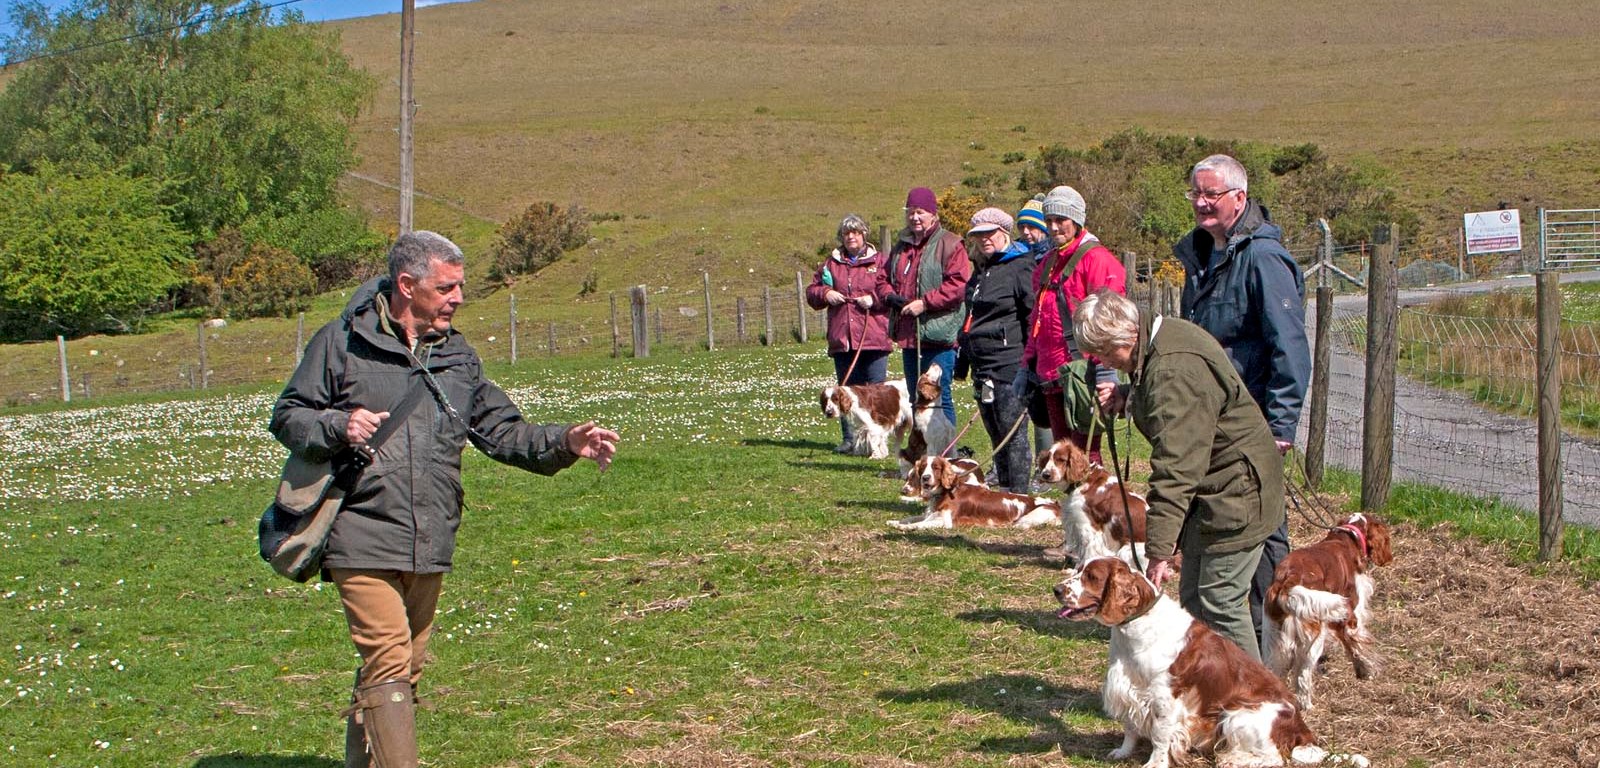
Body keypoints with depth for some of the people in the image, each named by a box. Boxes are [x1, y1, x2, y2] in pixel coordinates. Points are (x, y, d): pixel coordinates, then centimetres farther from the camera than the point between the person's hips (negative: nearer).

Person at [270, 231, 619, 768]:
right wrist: (338, 427, -18)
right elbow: (287, 417, 2)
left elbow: (501, 431, 13)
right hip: (362, 538, -6)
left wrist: (565, 443, -3)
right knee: (388, 661, -14)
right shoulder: (342, 343, -1)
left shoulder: (459, 358, 14)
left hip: (430, 545, 6)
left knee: (406, 667, 14)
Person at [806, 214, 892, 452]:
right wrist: (825, 293, -1)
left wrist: (874, 299, -14)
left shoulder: (879, 261, 6)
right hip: (841, 338, 3)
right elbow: (811, 292, 19)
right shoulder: (831, 263, 16)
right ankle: (850, 439, 12)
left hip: (873, 338, -3)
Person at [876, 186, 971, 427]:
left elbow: (959, 284, -15)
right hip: (908, 334, 8)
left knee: (939, 396, -8)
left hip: (938, 336, -8)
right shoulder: (901, 246, 18)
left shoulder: (950, 245, -5)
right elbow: (883, 278, 24)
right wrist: (890, 296, 0)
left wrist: (925, 303, -18)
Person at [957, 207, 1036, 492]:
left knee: (1012, 434, -6)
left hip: (1009, 363, -9)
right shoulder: (981, 270, 18)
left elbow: (1034, 316, -13)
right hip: (982, 366, 9)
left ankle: (1019, 494, -2)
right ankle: (1004, 488, 18)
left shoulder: (1020, 267, -8)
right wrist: (964, 356, 25)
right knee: (995, 435, 12)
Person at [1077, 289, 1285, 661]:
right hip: (1209, 490, 11)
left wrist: (1159, 549, -33)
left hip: (1235, 489, -11)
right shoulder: (1162, 335, 3)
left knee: (1220, 604, -8)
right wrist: (1128, 397, 2)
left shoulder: (1176, 369, -29)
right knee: (1193, 601, 13)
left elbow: (1176, 468, -32)